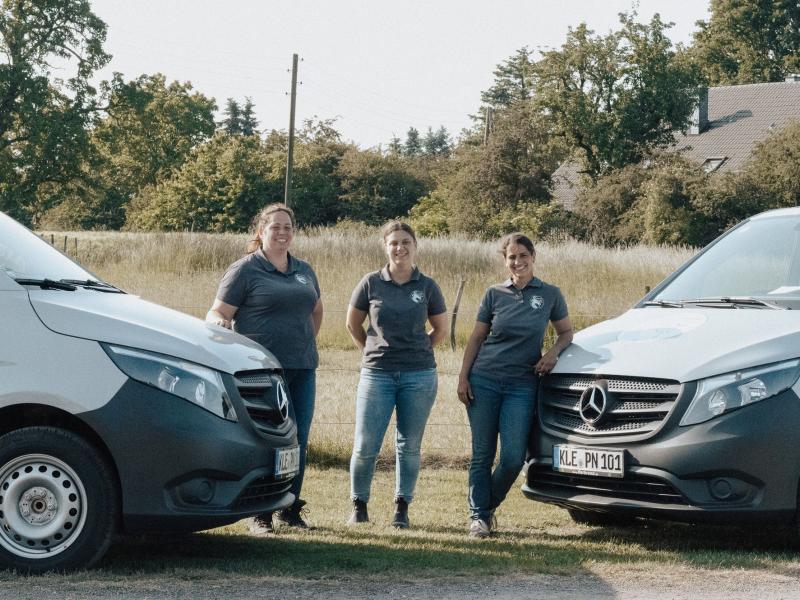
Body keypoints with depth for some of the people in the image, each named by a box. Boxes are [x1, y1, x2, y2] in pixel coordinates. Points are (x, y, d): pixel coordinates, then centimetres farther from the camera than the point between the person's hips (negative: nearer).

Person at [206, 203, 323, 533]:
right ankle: (261, 515, 3)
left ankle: (291, 509, 18)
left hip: (302, 369, 6)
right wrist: (219, 322, -27)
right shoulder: (245, 270, -1)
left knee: (298, 443, 7)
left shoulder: (304, 271, 17)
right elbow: (217, 313, -5)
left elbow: (316, 310, 33)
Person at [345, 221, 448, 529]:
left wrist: (417, 353, 12)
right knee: (365, 446, -3)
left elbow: (441, 328, 16)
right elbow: (353, 324, 13)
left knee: (409, 445, 6)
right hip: (376, 373, -1)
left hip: (419, 376, 1)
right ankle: (359, 505, 14)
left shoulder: (427, 286, 3)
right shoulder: (371, 283, 1)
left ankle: (402, 508, 16)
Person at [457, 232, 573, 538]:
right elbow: (476, 338, 9)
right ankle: (479, 515, 11)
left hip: (522, 385, 0)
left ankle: (489, 506, 16)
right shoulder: (494, 294, 5)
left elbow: (566, 332, 15)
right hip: (484, 380, 0)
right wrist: (463, 377, 1)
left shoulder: (550, 295, 5)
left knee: (513, 457, -7)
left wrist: (554, 352, -6)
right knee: (482, 454, 1)